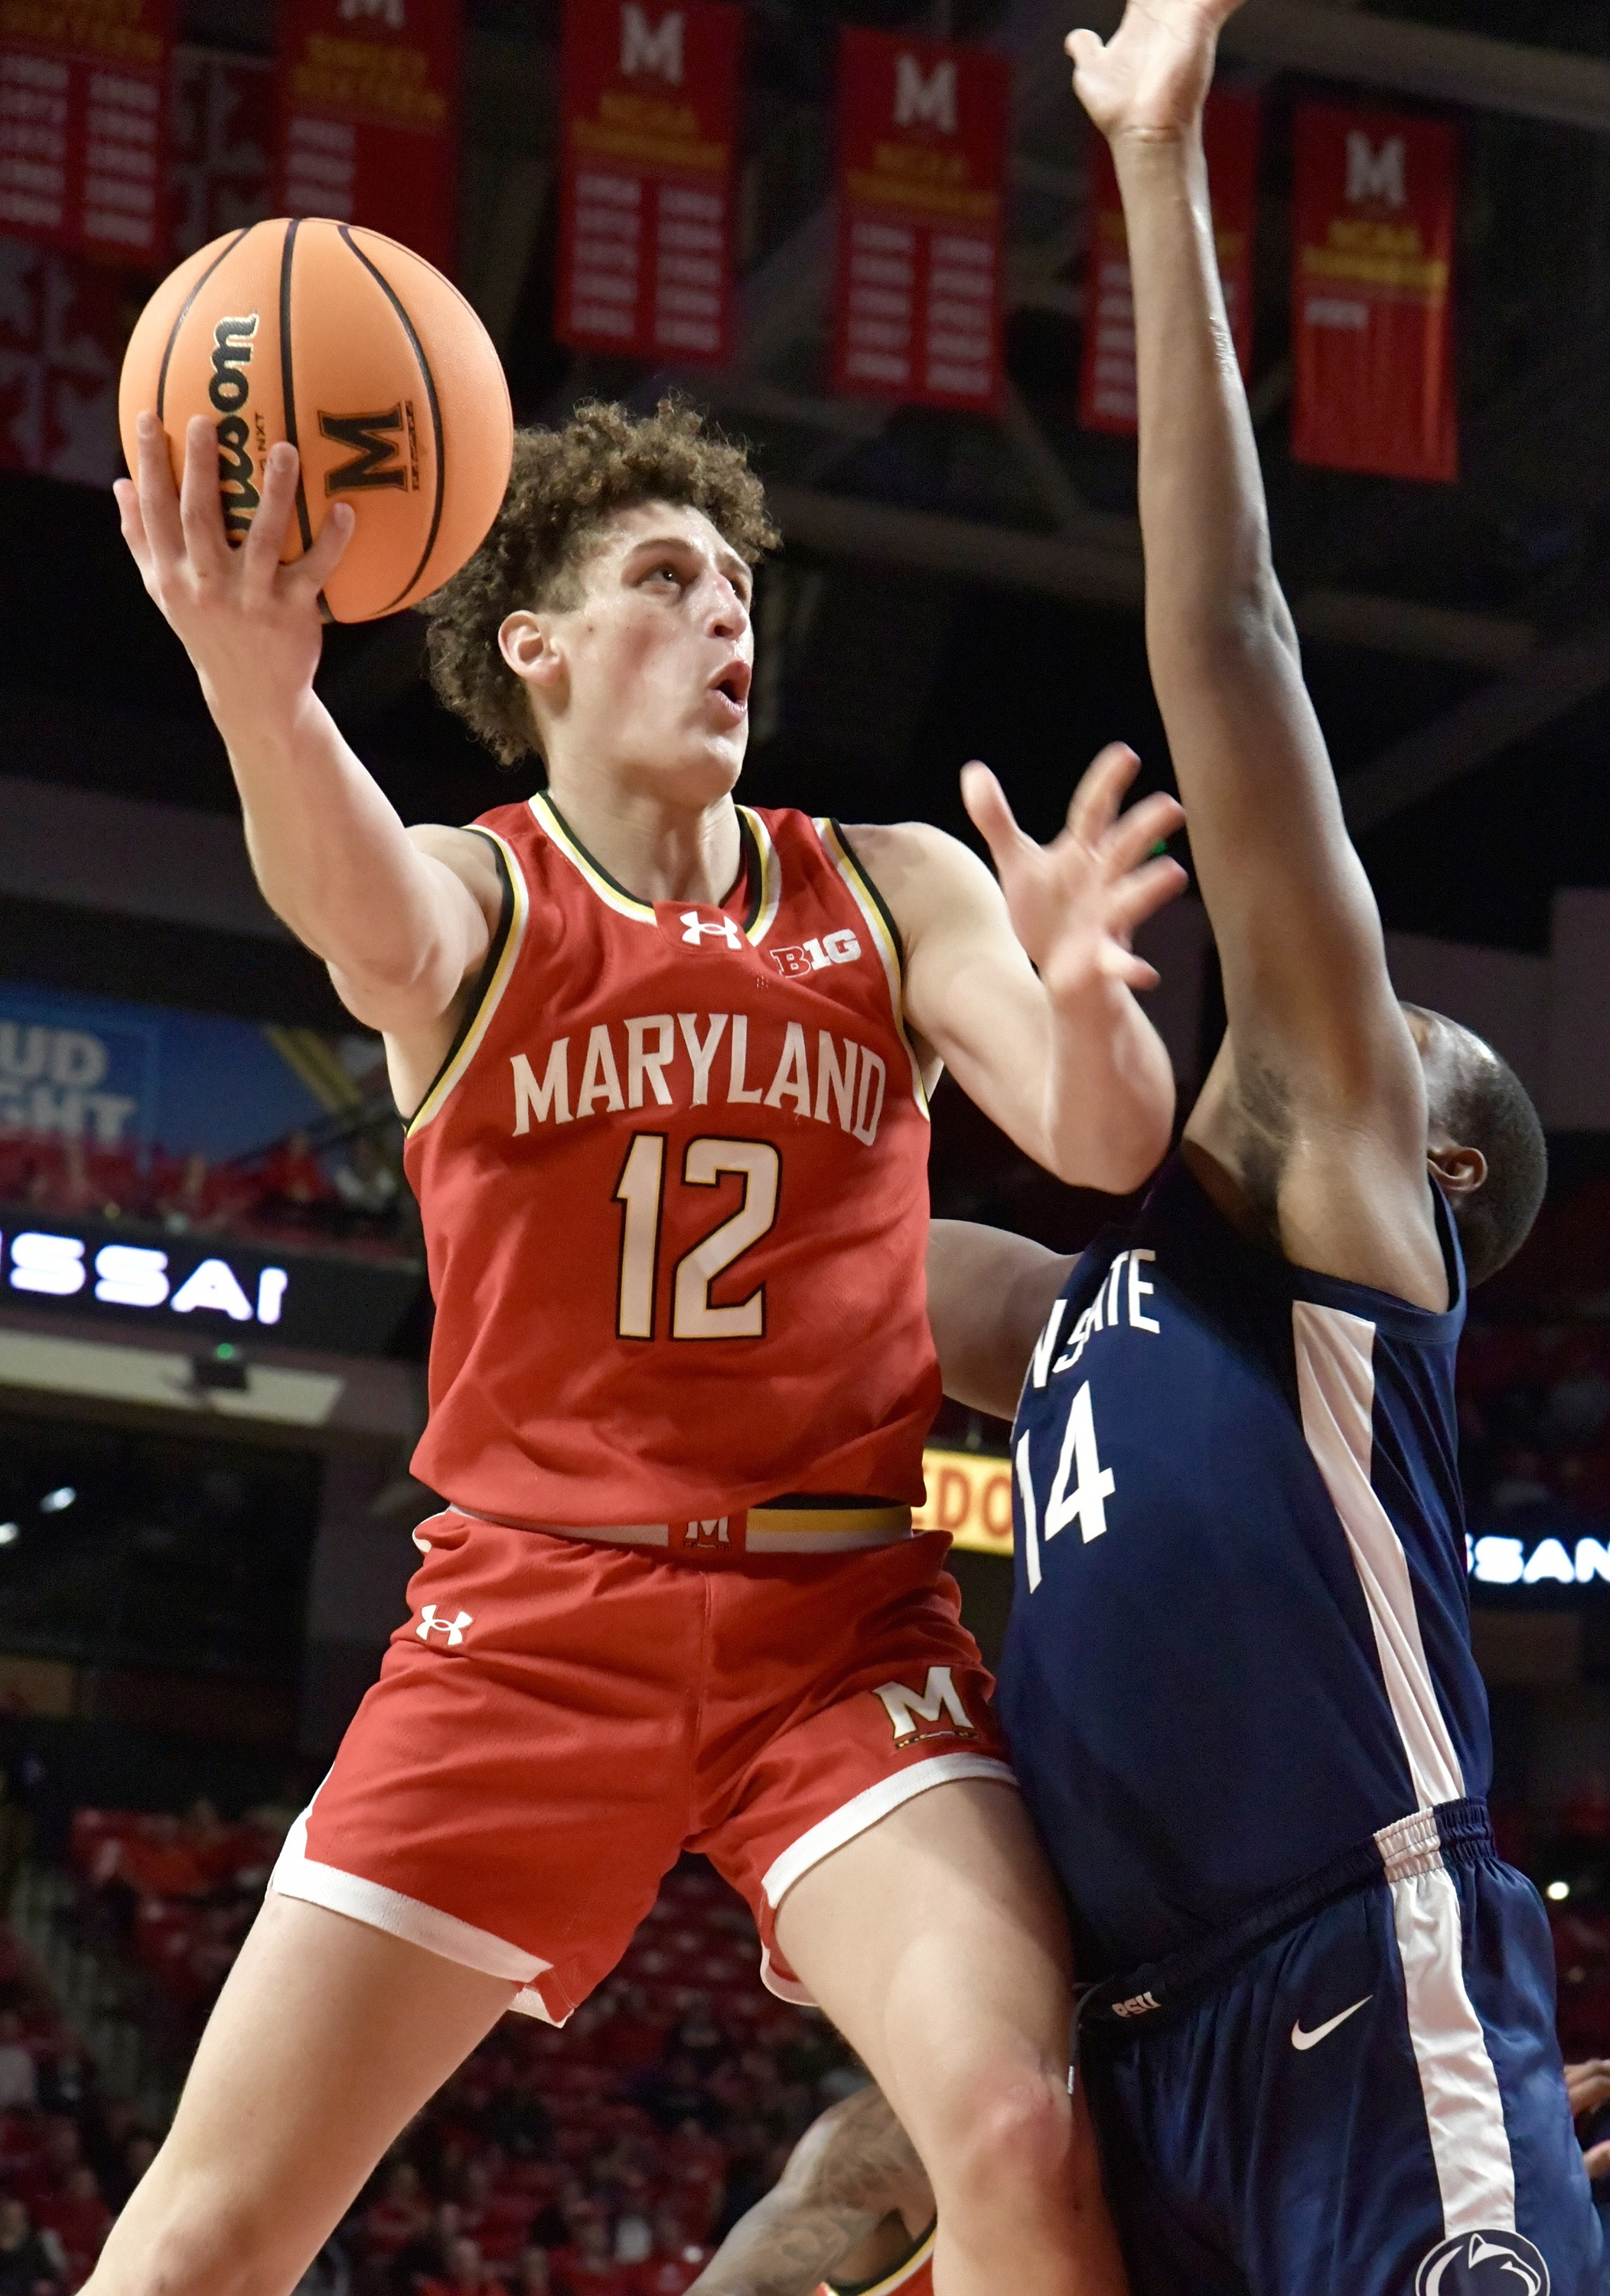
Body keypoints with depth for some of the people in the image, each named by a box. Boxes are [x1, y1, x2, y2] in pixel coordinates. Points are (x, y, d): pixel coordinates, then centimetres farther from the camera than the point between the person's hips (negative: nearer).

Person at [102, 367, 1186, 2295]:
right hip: (527, 1618, 0)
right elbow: (370, 922, -24)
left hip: (845, 1622, 1)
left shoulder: (898, 892, 8)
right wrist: (259, 690, -48)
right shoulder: (477, 895, 2)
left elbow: (1111, 1151, -6)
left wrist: (1080, 993, -32)